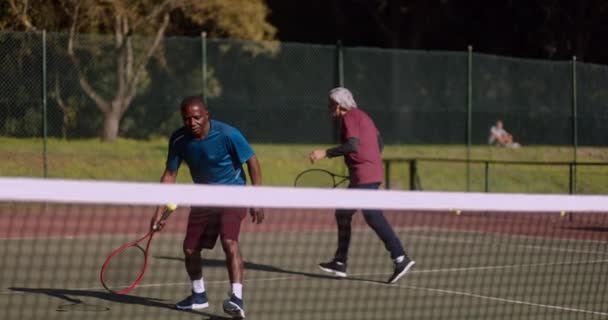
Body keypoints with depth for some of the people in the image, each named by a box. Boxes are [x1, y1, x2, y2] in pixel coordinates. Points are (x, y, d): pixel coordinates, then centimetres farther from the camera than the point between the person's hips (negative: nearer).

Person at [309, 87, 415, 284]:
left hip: (364, 177, -10)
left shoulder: (350, 117, -8)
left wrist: (325, 153, -21)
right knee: (343, 214, 16)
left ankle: (400, 259, -19)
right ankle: (340, 263, 19)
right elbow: (379, 144, 23)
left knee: (374, 217, -14)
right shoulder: (362, 116, 20)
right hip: (373, 174, 10)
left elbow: (353, 146, -22)